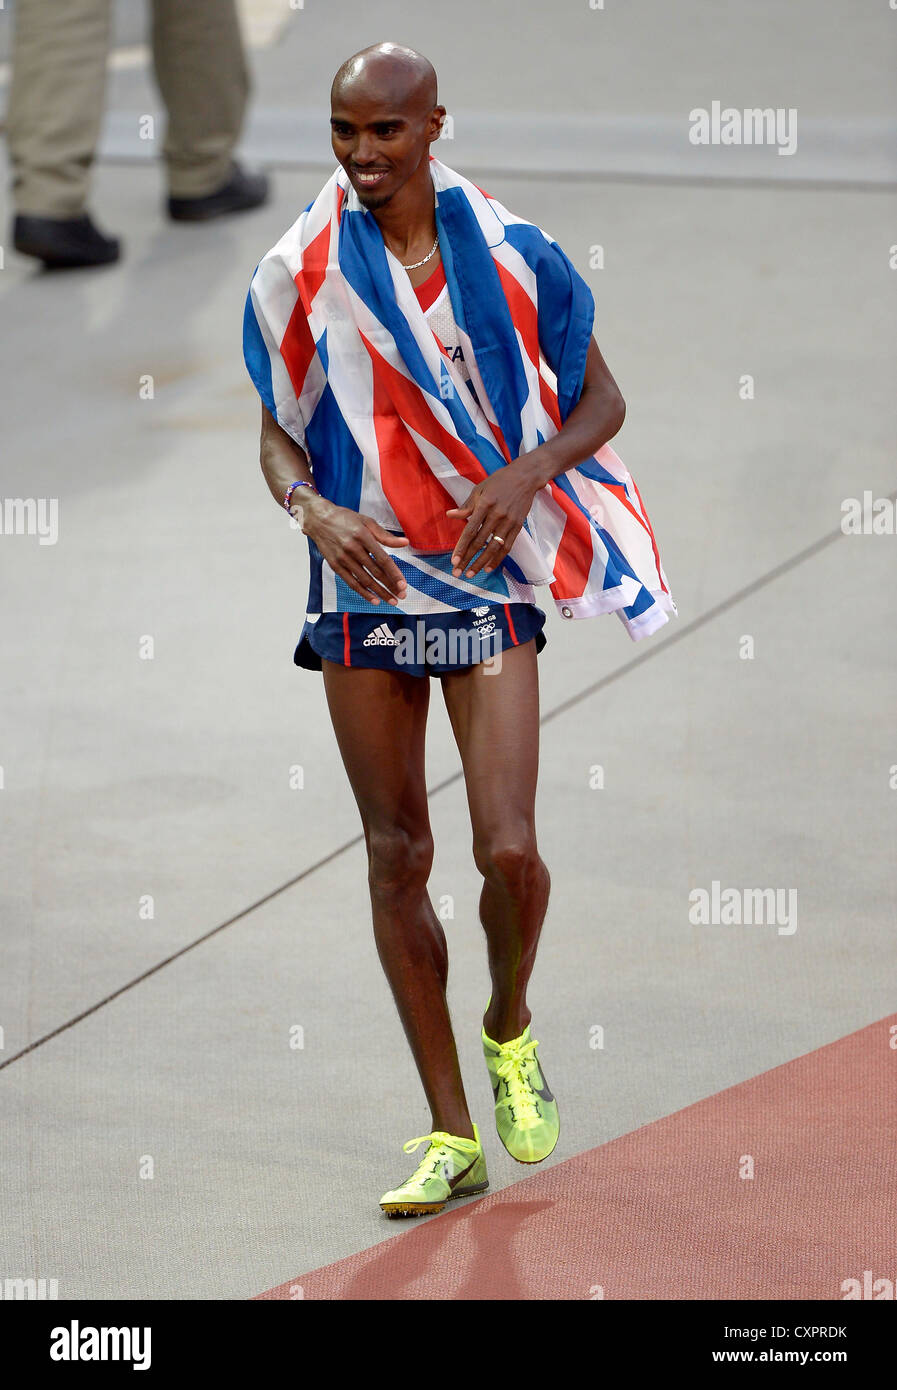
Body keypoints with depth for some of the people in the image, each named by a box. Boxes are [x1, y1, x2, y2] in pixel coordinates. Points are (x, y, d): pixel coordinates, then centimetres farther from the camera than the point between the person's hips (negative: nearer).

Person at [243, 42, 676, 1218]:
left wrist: (526, 475, -14)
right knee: (397, 857, 4)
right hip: (363, 583, 2)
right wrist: (314, 510, -15)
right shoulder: (300, 276, 0)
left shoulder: (512, 259, -3)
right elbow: (278, 434, 7)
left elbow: (599, 402, 5)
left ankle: (510, 1029, 21)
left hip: (490, 581, -2)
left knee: (508, 850, -13)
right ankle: (451, 1137, 12)